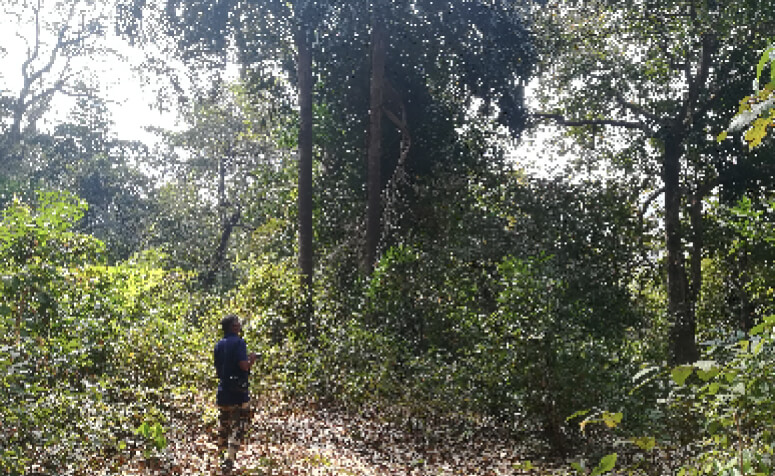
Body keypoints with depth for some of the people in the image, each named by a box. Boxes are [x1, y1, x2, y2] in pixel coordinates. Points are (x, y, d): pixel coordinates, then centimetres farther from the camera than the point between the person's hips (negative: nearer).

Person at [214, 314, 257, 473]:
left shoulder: (218, 345, 10)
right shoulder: (239, 342, -12)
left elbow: (218, 369, 15)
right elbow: (244, 365, -21)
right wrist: (252, 359, -2)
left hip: (223, 390, 7)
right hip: (239, 392, -7)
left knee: (223, 424, 20)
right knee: (238, 426, -2)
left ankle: (222, 454, 33)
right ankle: (229, 459, -10)